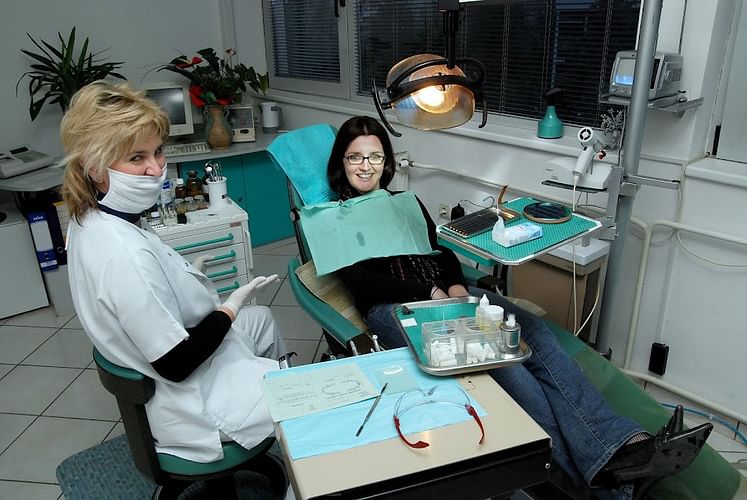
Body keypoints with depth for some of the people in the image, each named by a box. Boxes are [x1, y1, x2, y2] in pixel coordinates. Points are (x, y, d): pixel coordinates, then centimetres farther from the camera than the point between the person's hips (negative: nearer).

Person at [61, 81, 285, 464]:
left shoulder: (89, 221, -7)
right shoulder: (127, 257, -37)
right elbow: (176, 364, -30)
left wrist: (185, 274, 8)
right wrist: (232, 306, -19)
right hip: (193, 407, -10)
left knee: (261, 318, 30)